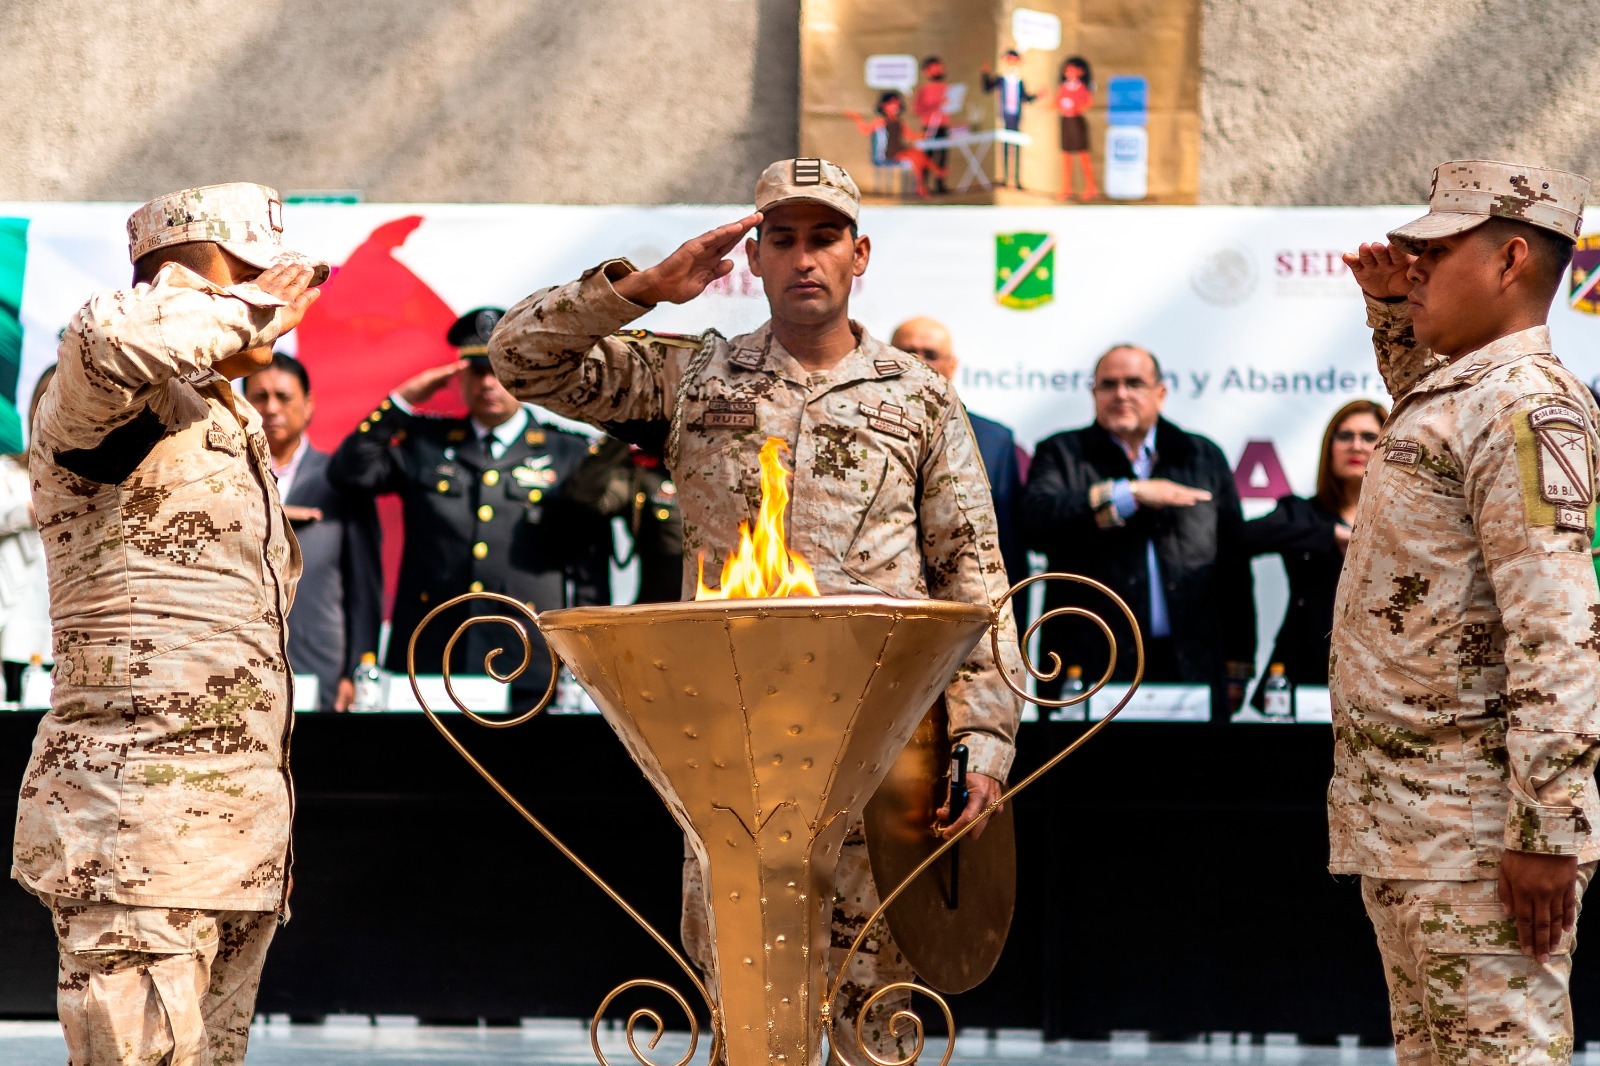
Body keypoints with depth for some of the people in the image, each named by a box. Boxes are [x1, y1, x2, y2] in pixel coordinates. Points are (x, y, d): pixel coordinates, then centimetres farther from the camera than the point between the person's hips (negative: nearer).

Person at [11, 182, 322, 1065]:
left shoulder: (234, 425, 23)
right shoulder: (123, 411, -7)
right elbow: (109, 340, -33)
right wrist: (244, 313, -17)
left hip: (236, 833, 9)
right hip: (138, 823, -9)